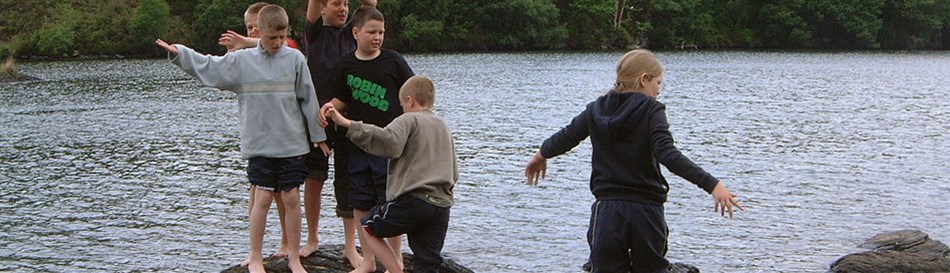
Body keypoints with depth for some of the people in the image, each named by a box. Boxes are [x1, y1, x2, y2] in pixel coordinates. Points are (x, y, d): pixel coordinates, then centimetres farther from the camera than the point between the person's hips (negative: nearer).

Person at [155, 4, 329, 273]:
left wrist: (317, 135, 8)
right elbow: (207, 66, 7)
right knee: (263, 197, -1)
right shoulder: (241, 60, 2)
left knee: (291, 198, 2)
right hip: (259, 143, 0)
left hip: (291, 143, 0)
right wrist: (178, 52, -7)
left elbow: (308, 99, 4)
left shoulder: (295, 59, 0)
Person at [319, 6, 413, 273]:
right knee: (360, 204, 8)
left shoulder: (393, 60, -4)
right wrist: (328, 107, -7)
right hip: (358, 144, 3)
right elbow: (342, 99, 14)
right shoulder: (346, 65, 3)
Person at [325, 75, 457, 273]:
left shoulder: (409, 120, -1)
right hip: (442, 205, 6)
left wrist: (349, 125, -23)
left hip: (412, 200, -6)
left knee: (369, 230, 17)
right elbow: (454, 174, 23)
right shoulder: (444, 127, 22)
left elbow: (389, 142, -23)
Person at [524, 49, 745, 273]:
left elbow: (566, 137, 17)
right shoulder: (651, 110, -7)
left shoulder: (597, 110, 5)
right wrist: (711, 185, -27)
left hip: (607, 211, 3)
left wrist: (541, 156, 38)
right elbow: (667, 154, -21)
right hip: (646, 211, -3)